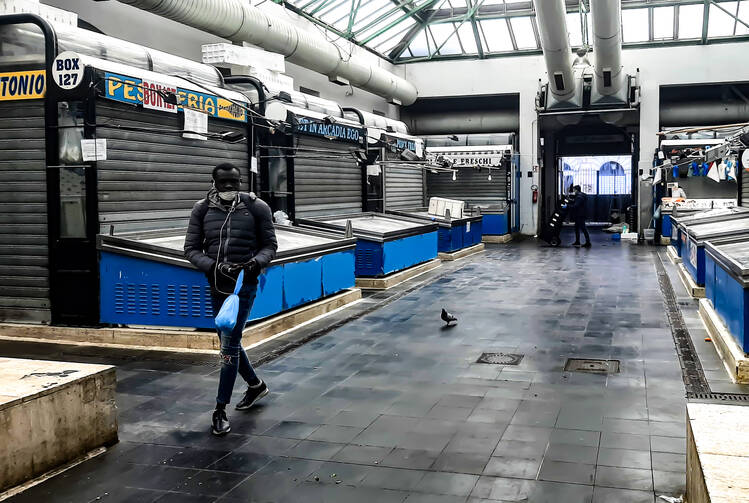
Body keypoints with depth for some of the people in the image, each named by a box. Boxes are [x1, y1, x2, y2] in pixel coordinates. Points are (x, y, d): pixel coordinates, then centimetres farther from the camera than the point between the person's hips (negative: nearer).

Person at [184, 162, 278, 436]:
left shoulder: (256, 207, -5)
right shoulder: (202, 209, 0)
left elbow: (270, 245, 1)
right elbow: (191, 249, 0)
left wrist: (256, 262, -20)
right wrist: (213, 266, -18)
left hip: (244, 285, -4)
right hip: (217, 285, 4)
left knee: (229, 346, -9)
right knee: (229, 342, 18)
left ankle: (220, 410, 2)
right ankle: (256, 385, 42)